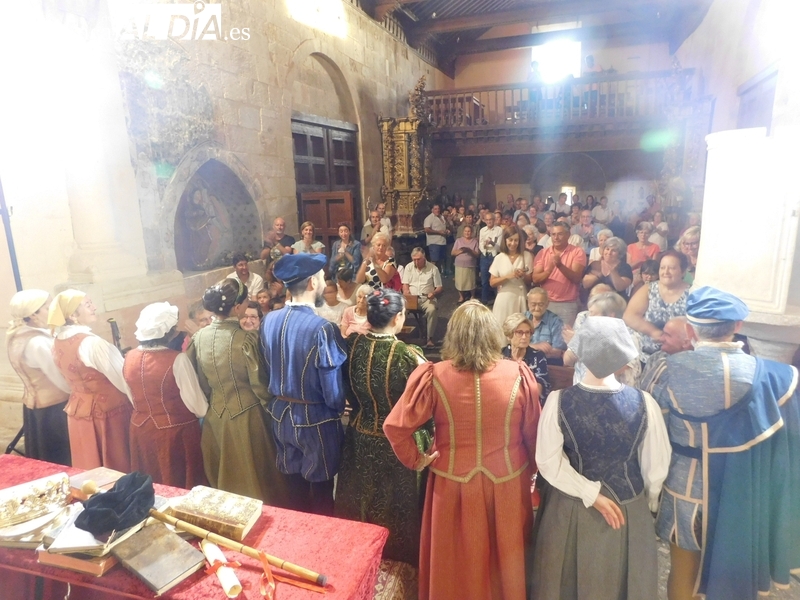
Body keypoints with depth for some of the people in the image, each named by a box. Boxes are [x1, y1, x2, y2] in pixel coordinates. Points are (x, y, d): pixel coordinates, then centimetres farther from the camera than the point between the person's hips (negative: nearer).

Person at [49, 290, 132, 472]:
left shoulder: (58, 343, 2)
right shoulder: (92, 343, -24)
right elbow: (123, 380, -20)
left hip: (78, 410, 8)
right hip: (107, 411, -8)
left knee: (90, 467, 19)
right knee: (117, 469, 7)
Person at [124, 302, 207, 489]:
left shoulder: (129, 357, -4)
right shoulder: (177, 359, -23)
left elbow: (133, 398, 9)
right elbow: (196, 404, -17)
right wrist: (205, 412, 4)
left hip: (141, 429, 6)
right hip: (175, 431, -6)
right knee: (181, 485, 13)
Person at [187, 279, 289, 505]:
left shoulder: (198, 338, -5)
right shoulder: (246, 338, -21)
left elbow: (198, 381, 2)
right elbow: (259, 383, -14)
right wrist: (268, 404, 4)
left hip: (214, 414, 5)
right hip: (245, 414, -5)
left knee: (224, 475, 24)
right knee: (254, 474, 14)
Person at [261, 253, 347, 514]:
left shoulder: (269, 321, -6)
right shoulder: (322, 329, -27)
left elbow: (269, 369, 5)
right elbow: (333, 392, -21)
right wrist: (341, 408, 0)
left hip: (281, 414, 6)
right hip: (316, 420, -6)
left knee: (295, 486, 25)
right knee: (321, 491, 17)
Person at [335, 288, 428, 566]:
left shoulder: (352, 345, -11)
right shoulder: (409, 355, -26)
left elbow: (348, 392, 3)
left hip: (360, 438, 5)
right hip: (398, 443, -4)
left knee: (359, 505, 27)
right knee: (397, 508, 20)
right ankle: (399, 558, 41)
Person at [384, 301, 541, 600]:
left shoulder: (433, 376, -18)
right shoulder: (518, 375, -15)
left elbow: (395, 426, -17)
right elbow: (534, 433, -4)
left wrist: (415, 460, 0)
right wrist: (531, 469, 13)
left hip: (453, 483, -1)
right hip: (507, 483, 1)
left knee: (456, 562, 24)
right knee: (506, 559, 26)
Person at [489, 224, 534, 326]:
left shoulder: (527, 256, 2)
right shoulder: (499, 258, 2)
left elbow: (530, 281, 7)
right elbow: (492, 283, 0)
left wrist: (524, 276, -14)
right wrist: (507, 276, -14)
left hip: (520, 298, 0)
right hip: (504, 298, 0)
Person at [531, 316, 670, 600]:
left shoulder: (558, 401, -24)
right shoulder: (644, 403, -21)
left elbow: (548, 462, -18)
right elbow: (656, 466, -9)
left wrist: (591, 494, -8)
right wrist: (650, 502, 9)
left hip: (569, 508, 0)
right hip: (628, 509, 1)